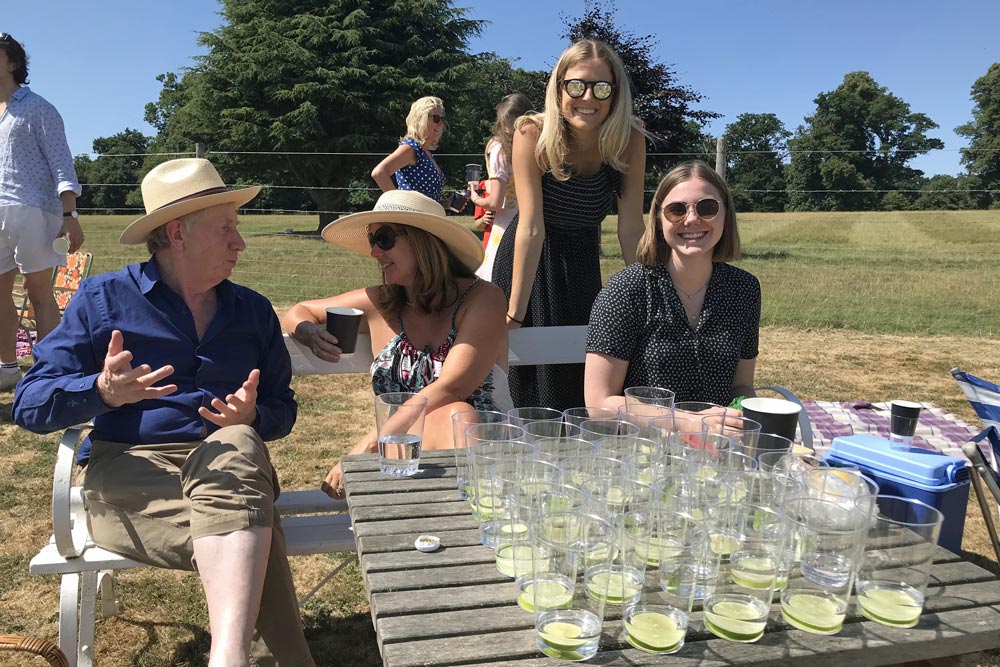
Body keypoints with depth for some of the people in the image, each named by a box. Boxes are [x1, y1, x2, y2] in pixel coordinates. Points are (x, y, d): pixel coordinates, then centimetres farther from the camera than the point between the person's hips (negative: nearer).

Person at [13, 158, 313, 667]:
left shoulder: (253, 310, 16)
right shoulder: (104, 297, 6)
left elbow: (282, 409, 17)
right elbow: (29, 404, 0)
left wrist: (252, 418, -8)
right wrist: (103, 391, -22)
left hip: (228, 463, 2)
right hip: (128, 471, -2)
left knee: (237, 446, -38)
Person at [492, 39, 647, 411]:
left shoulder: (630, 142, -17)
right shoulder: (532, 135, -23)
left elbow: (630, 228, -15)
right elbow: (531, 226, -27)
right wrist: (514, 314, -28)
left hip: (583, 262, 2)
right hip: (527, 261, -2)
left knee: (579, 374, 10)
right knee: (529, 375, 3)